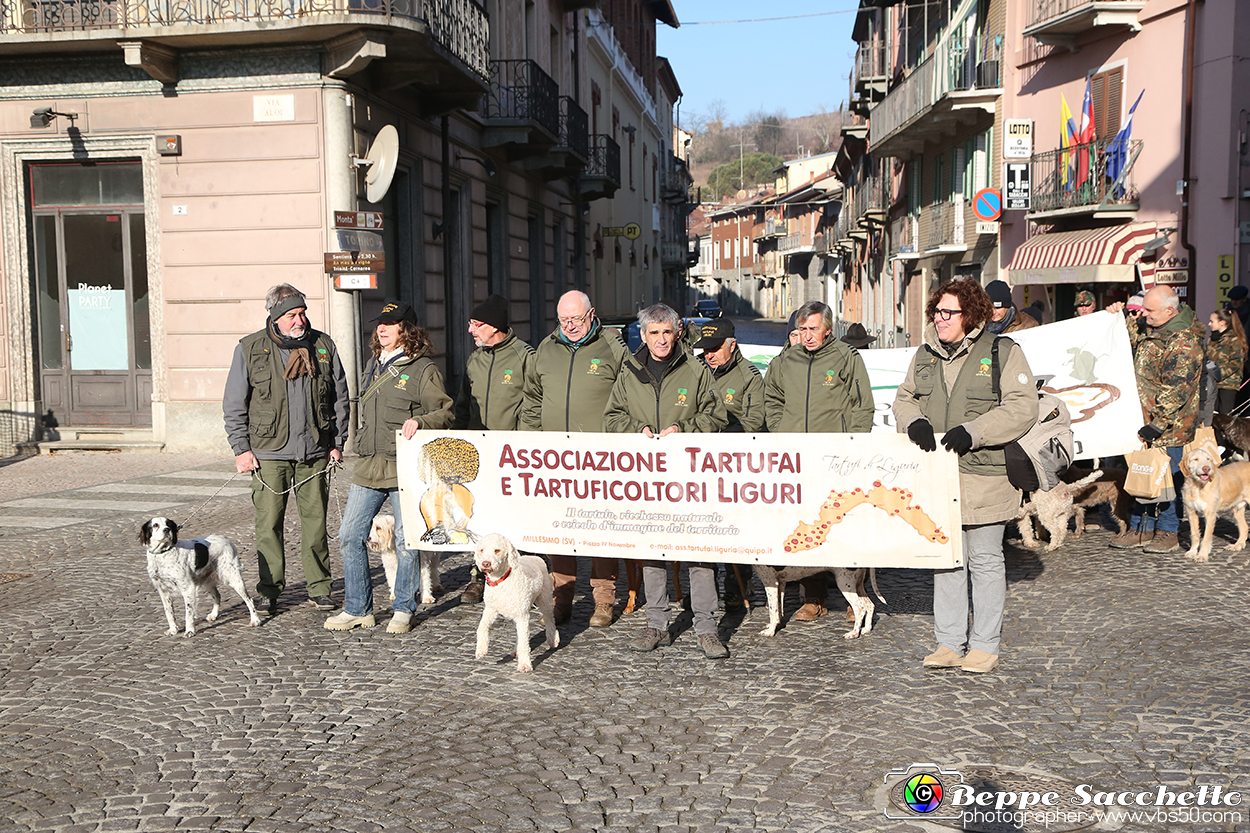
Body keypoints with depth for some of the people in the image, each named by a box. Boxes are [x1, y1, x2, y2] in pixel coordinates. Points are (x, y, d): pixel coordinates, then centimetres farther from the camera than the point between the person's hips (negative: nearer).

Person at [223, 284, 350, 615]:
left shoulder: (323, 346, 7)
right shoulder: (250, 349, 1)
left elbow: (340, 398, 13)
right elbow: (233, 405, 4)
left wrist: (337, 443, 8)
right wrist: (241, 449, -3)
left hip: (315, 452, 2)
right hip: (269, 453, -2)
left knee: (316, 520, 6)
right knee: (269, 522, -2)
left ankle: (319, 588, 16)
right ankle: (270, 591, 11)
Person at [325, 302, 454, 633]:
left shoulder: (423, 369, -4)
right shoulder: (374, 364, 17)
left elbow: (445, 413, -7)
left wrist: (419, 421, -23)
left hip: (405, 468, -6)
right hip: (369, 466, 7)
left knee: (406, 541, 1)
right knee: (350, 534, 5)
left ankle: (403, 609, 17)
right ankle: (357, 609, 17)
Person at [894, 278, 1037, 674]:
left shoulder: (1003, 352, -4)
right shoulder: (925, 356, 12)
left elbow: (1022, 408, -10)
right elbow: (904, 398, 18)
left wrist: (972, 432, -19)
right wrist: (914, 422, -5)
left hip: (983, 477, -5)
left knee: (985, 560, 4)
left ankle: (985, 645, 16)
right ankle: (948, 643, 20)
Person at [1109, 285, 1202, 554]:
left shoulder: (1185, 343, -19)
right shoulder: (1152, 331, 9)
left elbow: (1176, 391, -23)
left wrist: (1157, 424, -25)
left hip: (1169, 425, -9)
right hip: (1145, 420, 9)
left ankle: (1167, 532, 14)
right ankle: (1141, 529, 21)